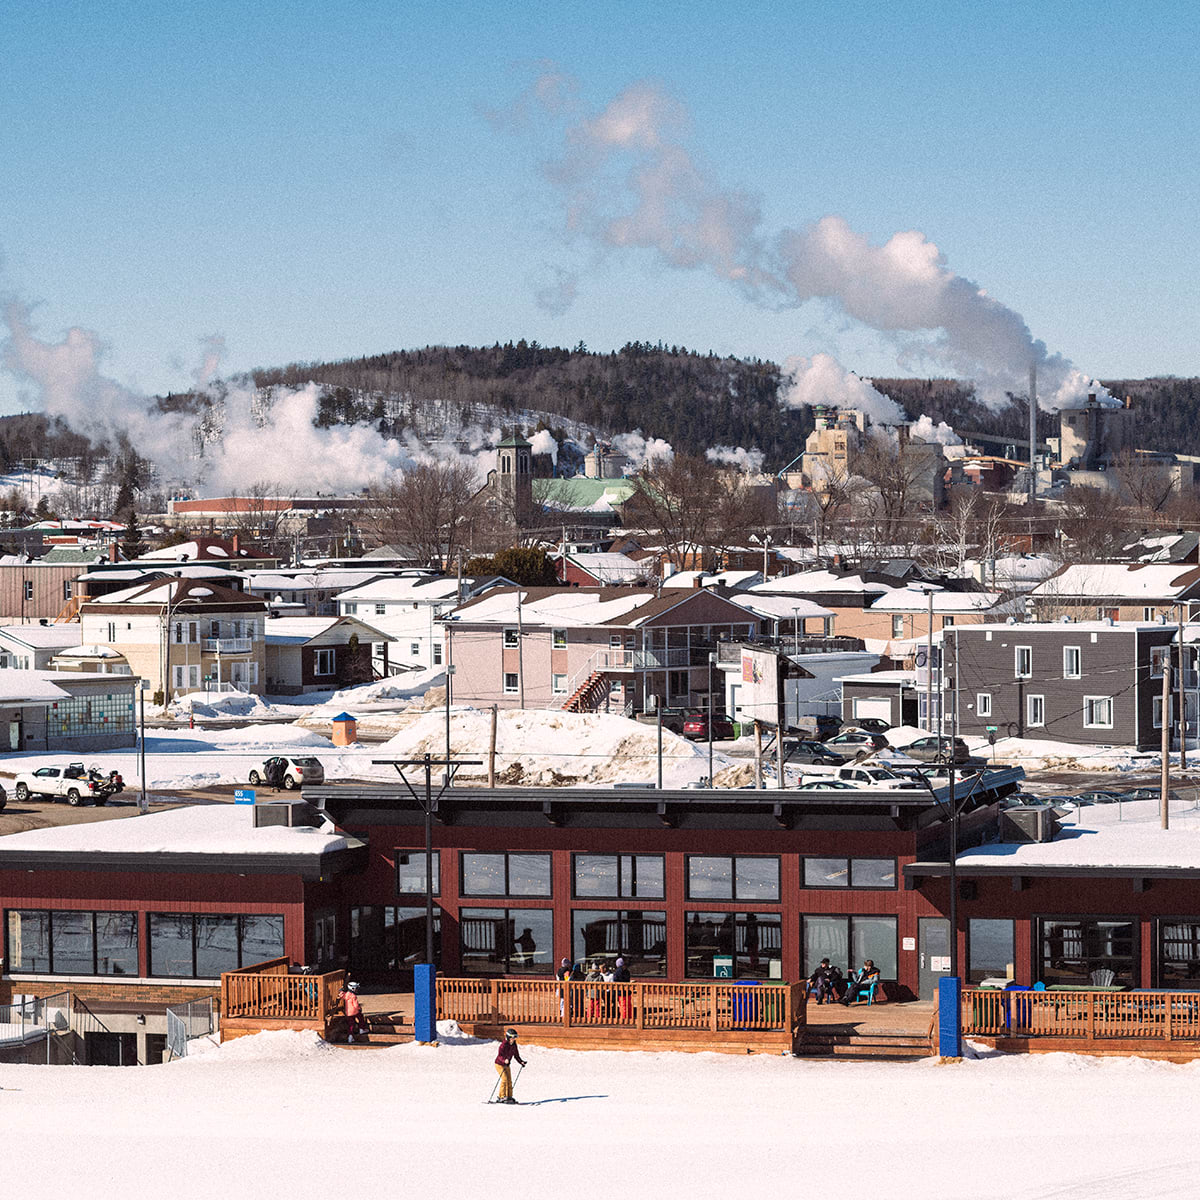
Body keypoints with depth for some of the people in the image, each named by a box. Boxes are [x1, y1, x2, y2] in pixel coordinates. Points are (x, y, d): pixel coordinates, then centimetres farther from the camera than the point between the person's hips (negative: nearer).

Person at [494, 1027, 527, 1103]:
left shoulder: (514, 1045, -2)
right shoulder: (503, 1045, -23)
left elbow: (516, 1055, 8)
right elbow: (500, 1055, -31)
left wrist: (521, 1062, -5)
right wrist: (504, 1060, -49)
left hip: (507, 1065, 7)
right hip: (499, 1064, -7)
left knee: (509, 1081, 3)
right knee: (504, 1079, -18)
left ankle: (509, 1097, 8)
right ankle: (501, 1097, -15)